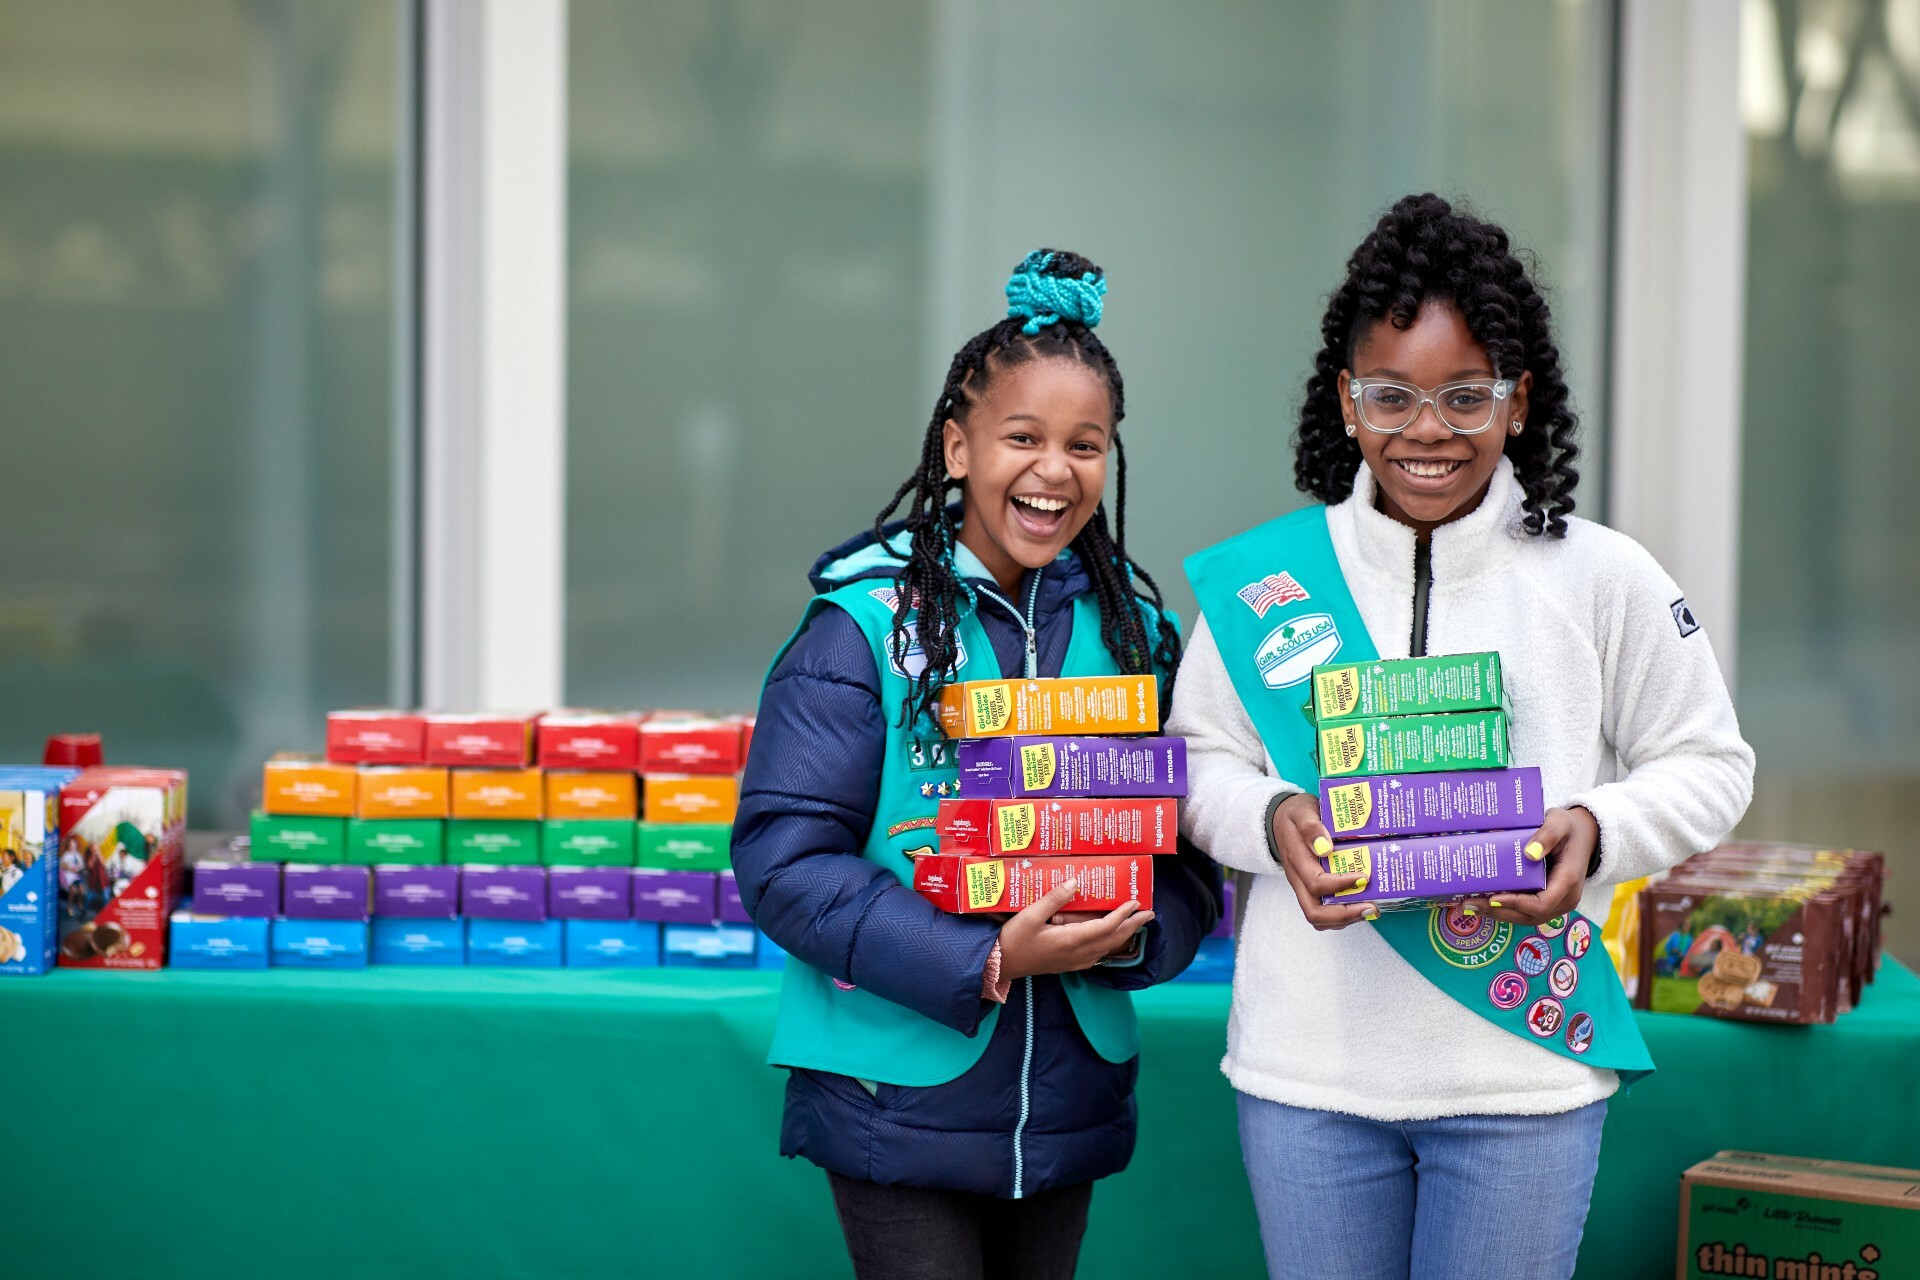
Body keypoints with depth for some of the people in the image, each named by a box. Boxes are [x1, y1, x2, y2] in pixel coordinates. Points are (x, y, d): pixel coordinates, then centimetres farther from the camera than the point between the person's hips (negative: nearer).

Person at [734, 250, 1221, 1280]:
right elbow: (786, 863, -15)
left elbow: (1189, 858, 7)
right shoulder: (864, 625, -9)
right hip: (900, 1096, -5)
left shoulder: (1133, 630, 5)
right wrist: (984, 962, -23)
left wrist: (1129, 934, -16)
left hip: (1069, 1104, 5)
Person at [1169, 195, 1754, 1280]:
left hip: (1525, 1076, -1)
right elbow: (1197, 761, 8)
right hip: (1308, 1074, 1)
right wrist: (1271, 821, -14)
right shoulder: (1263, 580, 0)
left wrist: (1597, 833, -14)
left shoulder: (1603, 579, -2)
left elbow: (1709, 764, 5)